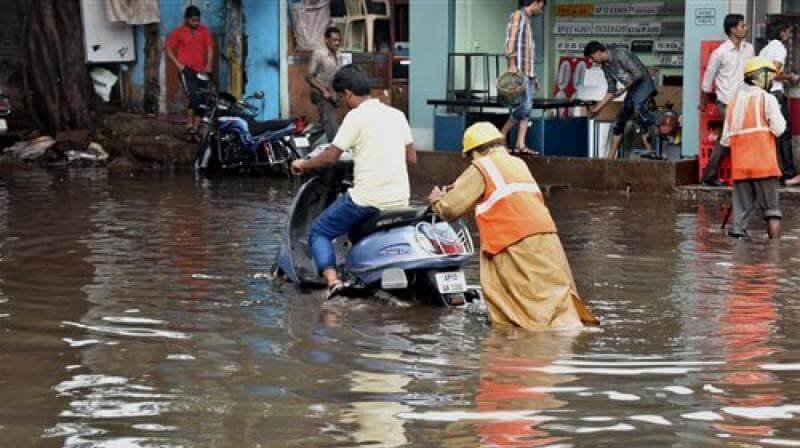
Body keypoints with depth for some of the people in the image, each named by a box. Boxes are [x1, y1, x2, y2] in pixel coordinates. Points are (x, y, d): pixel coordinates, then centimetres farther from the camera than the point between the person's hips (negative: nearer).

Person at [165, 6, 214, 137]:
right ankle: (189, 125, -10)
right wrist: (177, 63, -9)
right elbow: (168, 48, 1)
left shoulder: (204, 31, 7)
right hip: (186, 69, -5)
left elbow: (209, 47, 7)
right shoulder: (178, 32, -2)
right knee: (194, 97, -21)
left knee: (202, 100, 4)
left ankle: (195, 129, 13)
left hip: (201, 70, 5)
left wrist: (208, 64, -5)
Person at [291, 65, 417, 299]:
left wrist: (303, 165, 5)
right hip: (400, 200, 7)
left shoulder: (357, 116, -9)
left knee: (319, 231, 7)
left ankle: (331, 279, -14)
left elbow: (331, 156, -11)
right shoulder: (397, 115, 10)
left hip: (368, 199, -7)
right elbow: (411, 157, 16)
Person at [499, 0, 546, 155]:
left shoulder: (528, 20, 23)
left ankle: (520, 145, -2)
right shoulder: (517, 15, -1)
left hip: (529, 72, 9)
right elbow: (511, 39, -13)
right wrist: (512, 64, -23)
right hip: (519, 71, -9)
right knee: (524, 106, -15)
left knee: (526, 109, 1)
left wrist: (534, 76, 19)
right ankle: (501, 137, -6)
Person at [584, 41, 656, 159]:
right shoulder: (605, 66, 9)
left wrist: (623, 90, -13)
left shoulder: (620, 54, -18)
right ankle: (611, 157, 16)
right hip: (632, 90, 9)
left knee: (639, 109, -31)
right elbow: (611, 92, 16)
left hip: (643, 85, -9)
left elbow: (638, 74, -22)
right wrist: (598, 108, 14)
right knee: (619, 122, 8)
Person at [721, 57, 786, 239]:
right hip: (764, 163, -5)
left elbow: (726, 138, 11)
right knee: (771, 210, 1)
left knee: (741, 209, 8)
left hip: (739, 164, 5)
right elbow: (778, 128, -9)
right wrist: (778, 112, 6)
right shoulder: (766, 98, -5)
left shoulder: (733, 100, 13)